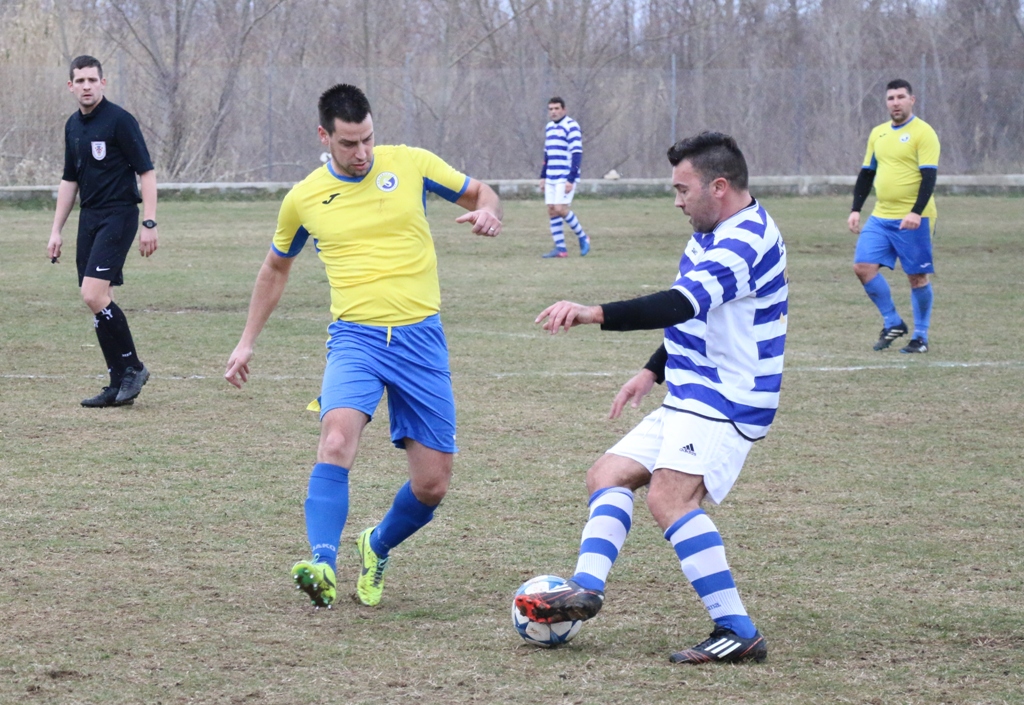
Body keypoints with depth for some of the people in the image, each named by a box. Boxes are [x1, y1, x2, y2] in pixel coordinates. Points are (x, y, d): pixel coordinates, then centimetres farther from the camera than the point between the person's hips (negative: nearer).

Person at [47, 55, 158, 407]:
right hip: (89, 217, 8)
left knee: (94, 295, -18)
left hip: (118, 216, -8)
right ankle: (120, 385, 10)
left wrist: (149, 223, -18)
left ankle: (133, 367, -3)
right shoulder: (73, 125, 12)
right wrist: (56, 230, 18)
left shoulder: (119, 120, -10)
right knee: (98, 302, 4)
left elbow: (147, 172, -12)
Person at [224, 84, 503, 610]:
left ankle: (377, 548, 31)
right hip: (356, 337, -1)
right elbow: (276, 269, 23)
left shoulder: (410, 165, 2)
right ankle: (323, 566, -36)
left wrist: (487, 212, -10)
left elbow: (479, 193, 15)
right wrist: (247, 342, 22)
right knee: (337, 441, -31)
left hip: (421, 337, 1)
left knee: (432, 485, 2)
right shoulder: (303, 200, 6)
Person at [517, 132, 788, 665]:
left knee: (669, 498, -25)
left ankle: (738, 632, -24)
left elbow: (684, 304, -35)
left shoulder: (746, 240, -20)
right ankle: (586, 587, -4)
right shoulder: (714, 235, 15)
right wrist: (653, 371, 21)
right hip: (689, 400, 11)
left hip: (724, 403, -11)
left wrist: (595, 314, -42)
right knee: (607, 475, 9)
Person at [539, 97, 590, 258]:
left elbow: (577, 154, -15)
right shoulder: (549, 127, 15)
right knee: (551, 211, 1)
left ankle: (582, 237, 4)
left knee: (560, 209, -15)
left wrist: (570, 179, -20)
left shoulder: (571, 126, -10)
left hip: (566, 177, -8)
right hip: (552, 178, 8)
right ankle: (560, 248, 5)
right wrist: (543, 176, 19)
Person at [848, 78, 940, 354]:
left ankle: (921, 336, 12)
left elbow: (929, 176, -15)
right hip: (880, 217, 6)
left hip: (913, 220, -6)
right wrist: (855, 210, 10)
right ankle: (892, 323, 10)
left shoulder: (923, 133, -8)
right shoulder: (878, 133, 13)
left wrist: (916, 212, -25)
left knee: (917, 277, 0)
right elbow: (866, 174, 18)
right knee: (863, 266, -5)